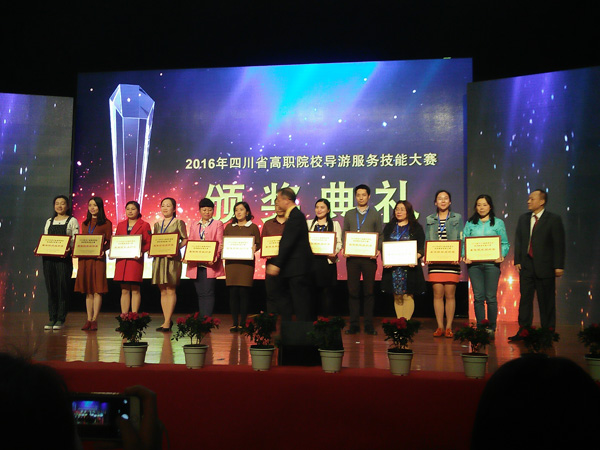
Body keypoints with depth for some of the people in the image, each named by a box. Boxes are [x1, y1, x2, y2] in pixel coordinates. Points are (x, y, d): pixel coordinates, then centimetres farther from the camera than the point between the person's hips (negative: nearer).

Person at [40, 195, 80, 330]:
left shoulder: (72, 221, 5)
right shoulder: (49, 221, 19)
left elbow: (75, 239, -3)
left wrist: (68, 249, -21)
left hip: (63, 258, -4)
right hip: (48, 257, 4)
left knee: (62, 287, -6)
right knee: (50, 287, 3)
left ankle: (61, 319, -1)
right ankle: (52, 318, 8)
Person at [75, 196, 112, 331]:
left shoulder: (106, 223, 2)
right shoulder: (85, 223, 18)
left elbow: (109, 242, -1)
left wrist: (103, 250, -18)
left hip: (98, 258, -5)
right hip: (84, 258, 5)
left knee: (97, 290, -4)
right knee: (88, 291, 6)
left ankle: (94, 320, -1)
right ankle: (89, 319, 9)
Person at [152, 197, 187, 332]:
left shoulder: (179, 223, 2)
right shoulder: (157, 224, 16)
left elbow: (185, 240, -1)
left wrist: (176, 248, -17)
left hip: (172, 259, -5)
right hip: (159, 259, 5)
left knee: (171, 290, -5)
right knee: (163, 291, 6)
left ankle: (167, 322, -5)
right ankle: (167, 320, 13)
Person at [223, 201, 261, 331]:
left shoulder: (253, 227, 8)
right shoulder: (229, 227, 15)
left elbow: (258, 244, 4)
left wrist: (255, 248, -16)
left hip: (246, 262, -2)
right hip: (231, 262, 2)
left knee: (244, 292, -5)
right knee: (233, 292, -2)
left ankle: (243, 323, 2)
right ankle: (235, 323, 4)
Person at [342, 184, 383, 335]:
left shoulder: (375, 215, 9)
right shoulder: (349, 215, 14)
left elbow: (380, 235, 7)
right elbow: (344, 234, 13)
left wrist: (378, 250, -10)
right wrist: (344, 248, -4)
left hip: (369, 257, -1)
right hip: (352, 257, 1)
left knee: (369, 291, 0)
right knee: (353, 290, 1)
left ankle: (369, 325, 6)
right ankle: (354, 324, 6)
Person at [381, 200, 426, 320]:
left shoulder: (416, 228, 5)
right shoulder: (389, 227, 14)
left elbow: (421, 248, 0)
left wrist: (415, 258, -20)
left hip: (410, 266, -3)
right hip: (392, 266, 3)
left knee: (408, 296, -4)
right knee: (397, 296, 5)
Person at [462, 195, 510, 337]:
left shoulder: (498, 223, 10)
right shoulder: (470, 223, 14)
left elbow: (505, 243, 7)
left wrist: (502, 255, -12)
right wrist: (465, 256, -10)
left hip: (492, 263, -1)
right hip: (474, 263, 1)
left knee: (491, 297, -2)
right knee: (478, 297, -1)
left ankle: (491, 328, 6)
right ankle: (480, 327, 6)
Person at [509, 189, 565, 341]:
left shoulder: (554, 219, -3)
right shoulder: (523, 218, 12)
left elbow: (559, 244, -6)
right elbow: (518, 241, 13)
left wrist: (558, 266, -10)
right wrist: (517, 261, 4)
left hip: (545, 266, -4)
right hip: (526, 265, 4)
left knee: (546, 301, 3)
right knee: (525, 299, 3)